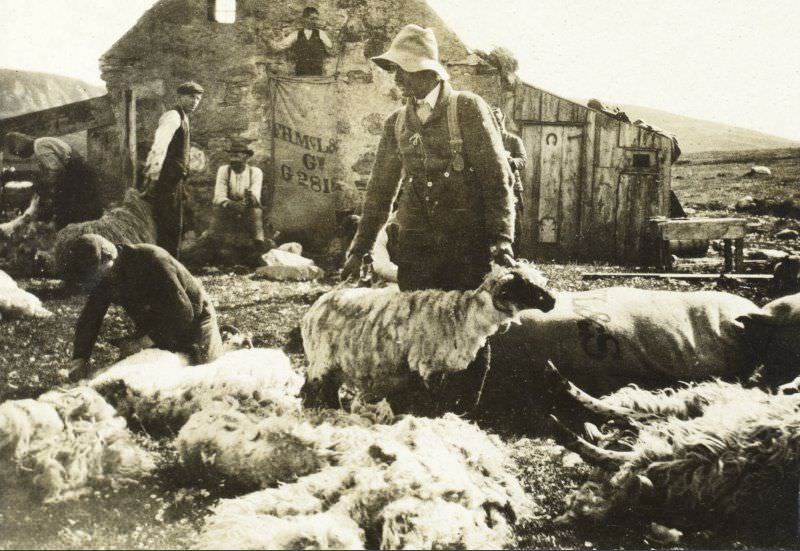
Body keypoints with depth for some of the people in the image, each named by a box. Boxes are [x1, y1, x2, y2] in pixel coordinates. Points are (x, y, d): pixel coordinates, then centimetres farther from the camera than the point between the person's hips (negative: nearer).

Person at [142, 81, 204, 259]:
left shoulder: (182, 118, 20)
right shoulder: (173, 116, -10)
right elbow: (159, 145, -22)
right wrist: (153, 176, -28)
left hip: (174, 179, 10)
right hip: (167, 179, -10)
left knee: (174, 227, 13)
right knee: (169, 226, -9)